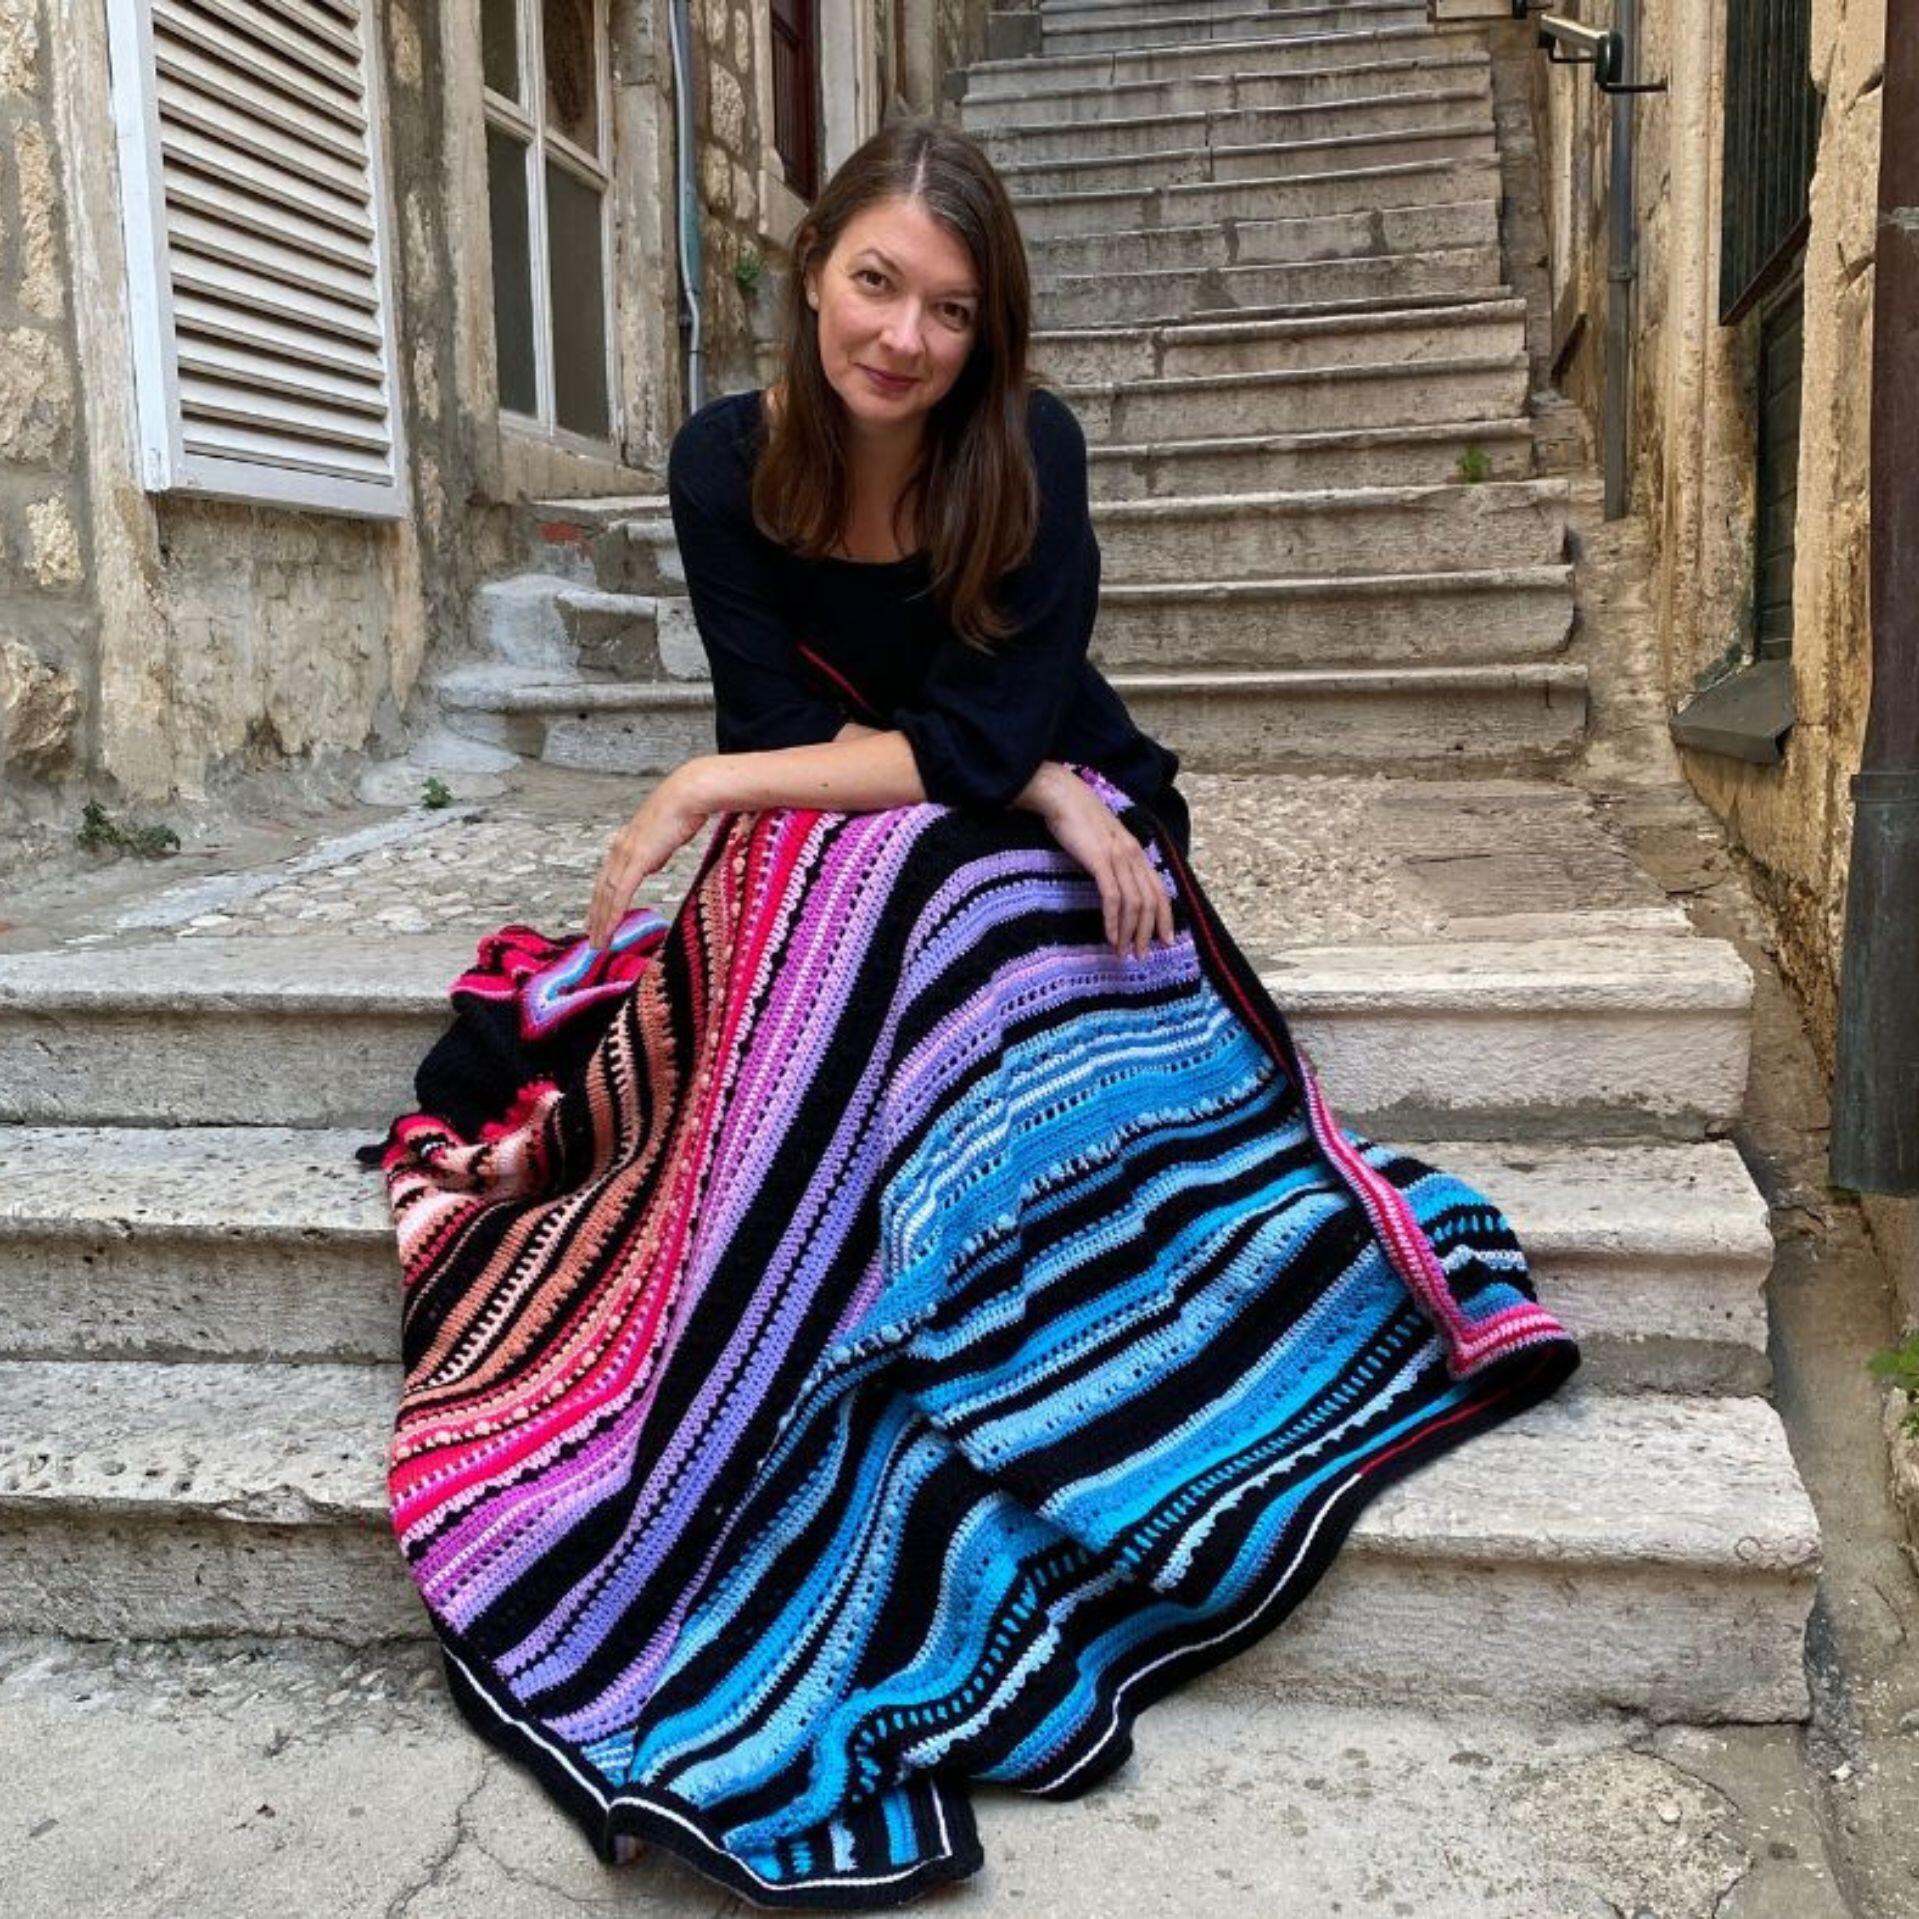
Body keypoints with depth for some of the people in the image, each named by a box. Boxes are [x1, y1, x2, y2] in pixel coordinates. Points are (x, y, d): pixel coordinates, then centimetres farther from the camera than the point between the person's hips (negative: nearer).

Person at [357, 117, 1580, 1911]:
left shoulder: (1029, 451, -13)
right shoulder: (727, 460, -7)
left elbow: (987, 738, -21)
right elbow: (778, 723, -12)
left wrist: (706, 792, -21)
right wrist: (1029, 784, -21)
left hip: (1037, 833, -2)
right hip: (833, 857, 2)